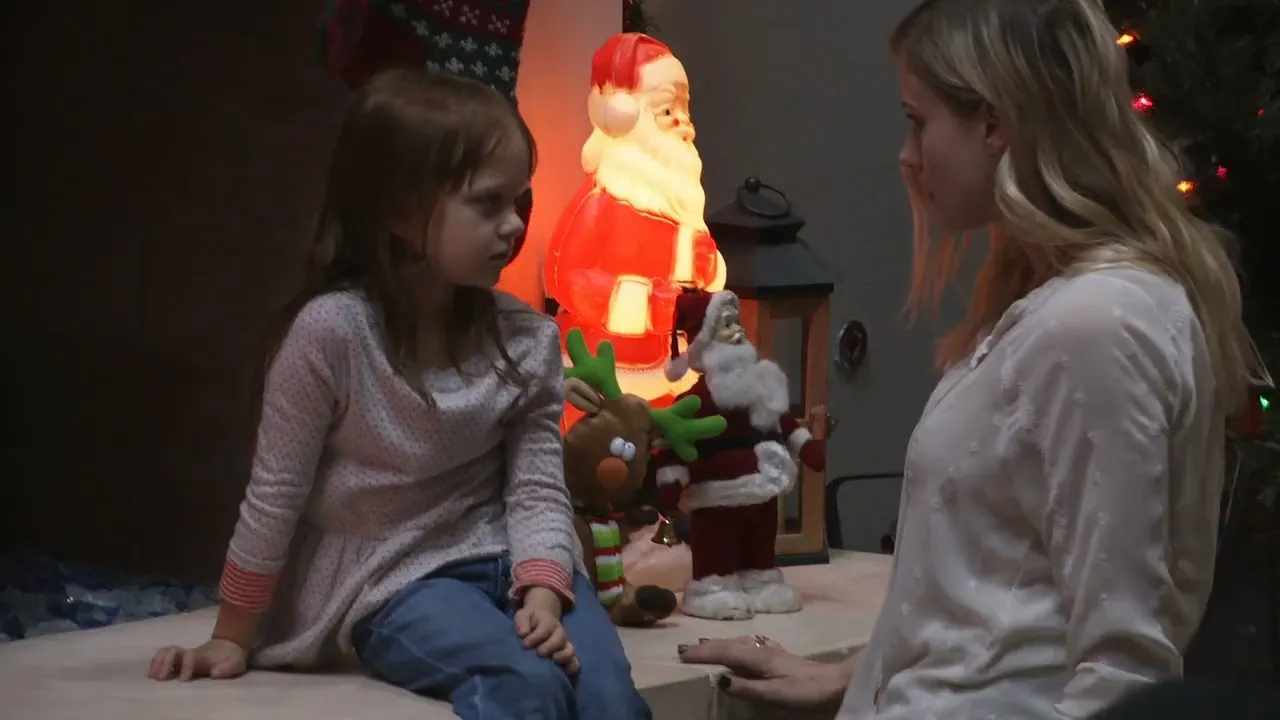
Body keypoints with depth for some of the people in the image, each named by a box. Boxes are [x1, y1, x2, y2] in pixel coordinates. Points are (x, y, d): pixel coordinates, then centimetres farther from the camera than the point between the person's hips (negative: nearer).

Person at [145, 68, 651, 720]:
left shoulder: (527, 339, -3)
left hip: (500, 556, 4)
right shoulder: (332, 330, -17)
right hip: (390, 581, -4)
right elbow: (275, 495, -9)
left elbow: (537, 486, -3)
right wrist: (233, 637, 0)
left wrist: (542, 591, -22)